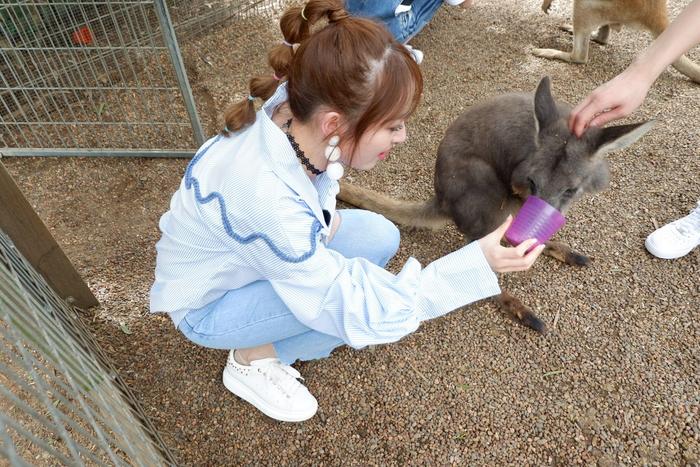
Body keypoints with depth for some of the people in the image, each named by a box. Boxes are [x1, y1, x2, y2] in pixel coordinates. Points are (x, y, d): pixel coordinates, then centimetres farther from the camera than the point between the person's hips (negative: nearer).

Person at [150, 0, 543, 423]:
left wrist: (325, 209, -11)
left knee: (381, 237, -4)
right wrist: (476, 265, -33)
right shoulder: (266, 199, -41)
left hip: (263, 253, 7)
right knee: (361, 300, -23)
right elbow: (360, 314, -32)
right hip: (208, 304, -6)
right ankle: (252, 360, 2)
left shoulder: (296, 110, -21)